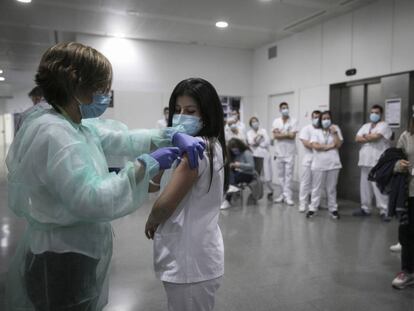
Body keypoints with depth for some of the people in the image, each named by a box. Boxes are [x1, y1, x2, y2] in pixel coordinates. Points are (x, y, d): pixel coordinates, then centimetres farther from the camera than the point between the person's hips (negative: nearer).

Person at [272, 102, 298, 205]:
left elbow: (293, 136, -12)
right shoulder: (276, 121, 5)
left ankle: (287, 196, -1)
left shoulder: (293, 121, -2)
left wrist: (280, 134, -6)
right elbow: (275, 136, -5)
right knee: (280, 174, 8)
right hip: (279, 151, 3)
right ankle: (284, 194, 17)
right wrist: (287, 134, -11)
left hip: (290, 152, -3)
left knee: (288, 174, -3)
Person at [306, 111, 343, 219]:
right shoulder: (316, 131, 3)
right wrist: (329, 146, -8)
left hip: (333, 163, 1)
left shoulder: (335, 129, 7)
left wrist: (334, 133, -9)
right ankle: (312, 208, 9)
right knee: (316, 188, 4)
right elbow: (315, 146, -11)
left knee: (331, 188, 10)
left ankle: (333, 209, 18)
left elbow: (339, 144, -3)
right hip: (319, 164, -1)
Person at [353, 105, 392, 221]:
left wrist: (365, 136, 0)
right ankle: (365, 208, 19)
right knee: (365, 186, 10)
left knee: (380, 187, -8)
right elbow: (357, 139, 6)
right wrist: (371, 138, -6)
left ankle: (384, 211, -4)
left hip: (378, 162, -7)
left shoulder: (384, 125, -1)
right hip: (365, 161, 7)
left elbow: (376, 136, -18)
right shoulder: (365, 126, 18)